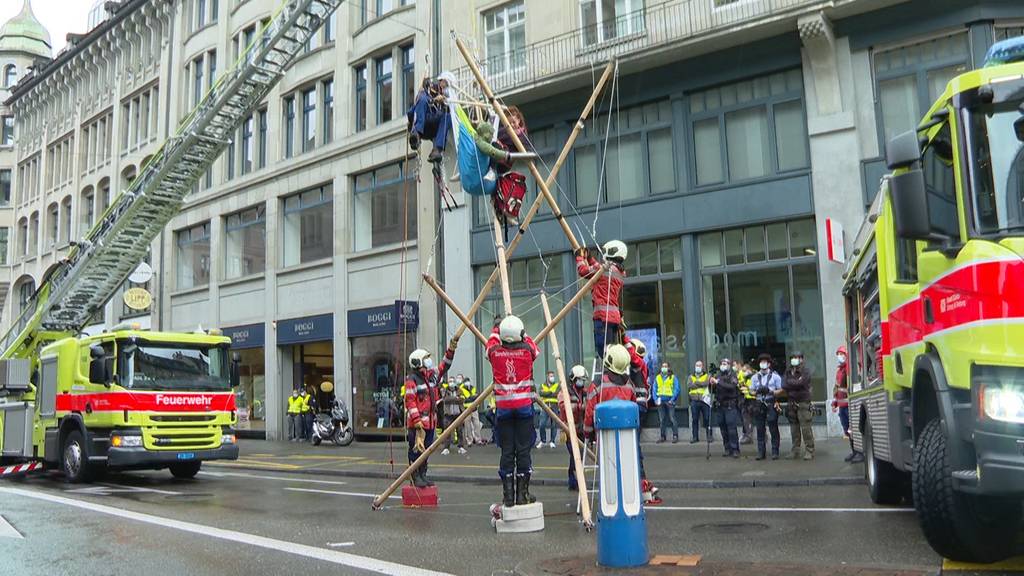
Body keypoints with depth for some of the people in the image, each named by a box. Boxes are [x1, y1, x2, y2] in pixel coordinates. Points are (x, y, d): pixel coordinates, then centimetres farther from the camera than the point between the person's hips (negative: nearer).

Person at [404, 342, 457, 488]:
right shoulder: (411, 380, -11)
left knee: (426, 449, 14)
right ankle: (415, 477, 7)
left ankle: (423, 475, 23)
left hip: (430, 422, 8)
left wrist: (451, 349, 3)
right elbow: (410, 402, -16)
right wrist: (417, 423, -21)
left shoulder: (431, 375, 13)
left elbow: (444, 366, 16)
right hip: (417, 423, -8)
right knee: (416, 450, -1)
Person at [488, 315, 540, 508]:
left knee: (506, 450, 4)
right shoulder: (527, 350, -3)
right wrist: (522, 336, 34)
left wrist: (496, 328, 39)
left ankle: (508, 495, 4)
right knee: (523, 449, 2)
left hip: (503, 407, 1)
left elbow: (492, 341, 23)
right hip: (524, 405, -1)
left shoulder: (494, 352, -1)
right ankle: (522, 494, 5)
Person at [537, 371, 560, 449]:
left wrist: (546, 394, -9)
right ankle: (543, 441, 10)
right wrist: (551, 392, -12)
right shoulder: (543, 385, 14)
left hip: (554, 406, -1)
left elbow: (557, 394, -8)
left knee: (554, 425, -1)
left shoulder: (557, 385, 10)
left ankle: (552, 441, 11)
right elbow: (541, 393, -6)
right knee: (542, 425, -6)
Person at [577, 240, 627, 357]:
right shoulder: (620, 273, 18)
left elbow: (583, 271, -2)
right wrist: (589, 258, 37)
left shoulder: (607, 268, -6)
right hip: (615, 316, 9)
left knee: (602, 349, -13)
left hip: (603, 315, -9)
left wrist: (580, 257, 15)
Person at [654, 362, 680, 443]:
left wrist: (672, 399, -12)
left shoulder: (673, 377, 5)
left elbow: (677, 389, -2)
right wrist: (655, 399, 1)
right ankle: (662, 436, 12)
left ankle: (675, 436, -6)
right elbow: (654, 389, 14)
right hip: (660, 401, 4)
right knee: (662, 420, 7)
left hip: (669, 401, -4)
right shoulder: (657, 377, 16)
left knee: (672, 419, -9)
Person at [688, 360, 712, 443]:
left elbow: (706, 383, -13)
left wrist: (696, 383, -8)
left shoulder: (707, 376, 10)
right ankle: (695, 437, 9)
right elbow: (689, 386, -3)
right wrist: (701, 384, -8)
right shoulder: (691, 377, 16)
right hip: (694, 401, 2)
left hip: (704, 400, -2)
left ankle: (710, 436, 7)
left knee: (707, 419, -2)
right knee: (694, 420, 3)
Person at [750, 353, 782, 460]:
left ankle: (775, 452, 3)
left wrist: (770, 391, -14)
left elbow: (780, 390, 2)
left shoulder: (775, 376, 4)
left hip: (771, 404, -3)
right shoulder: (755, 377, 13)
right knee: (760, 429, 2)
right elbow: (751, 391, 13)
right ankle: (761, 452, 7)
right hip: (759, 404, 3)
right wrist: (757, 391, -8)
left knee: (773, 429, -2)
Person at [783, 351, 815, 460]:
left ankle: (809, 451, -2)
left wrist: (790, 382, -3)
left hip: (803, 403, -5)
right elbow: (784, 386, 2)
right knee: (794, 429, 8)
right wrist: (794, 384, -13)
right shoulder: (788, 372, 14)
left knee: (805, 428, -7)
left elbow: (800, 383, -17)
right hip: (791, 403, 5)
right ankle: (795, 451, 14)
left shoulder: (805, 372, -2)